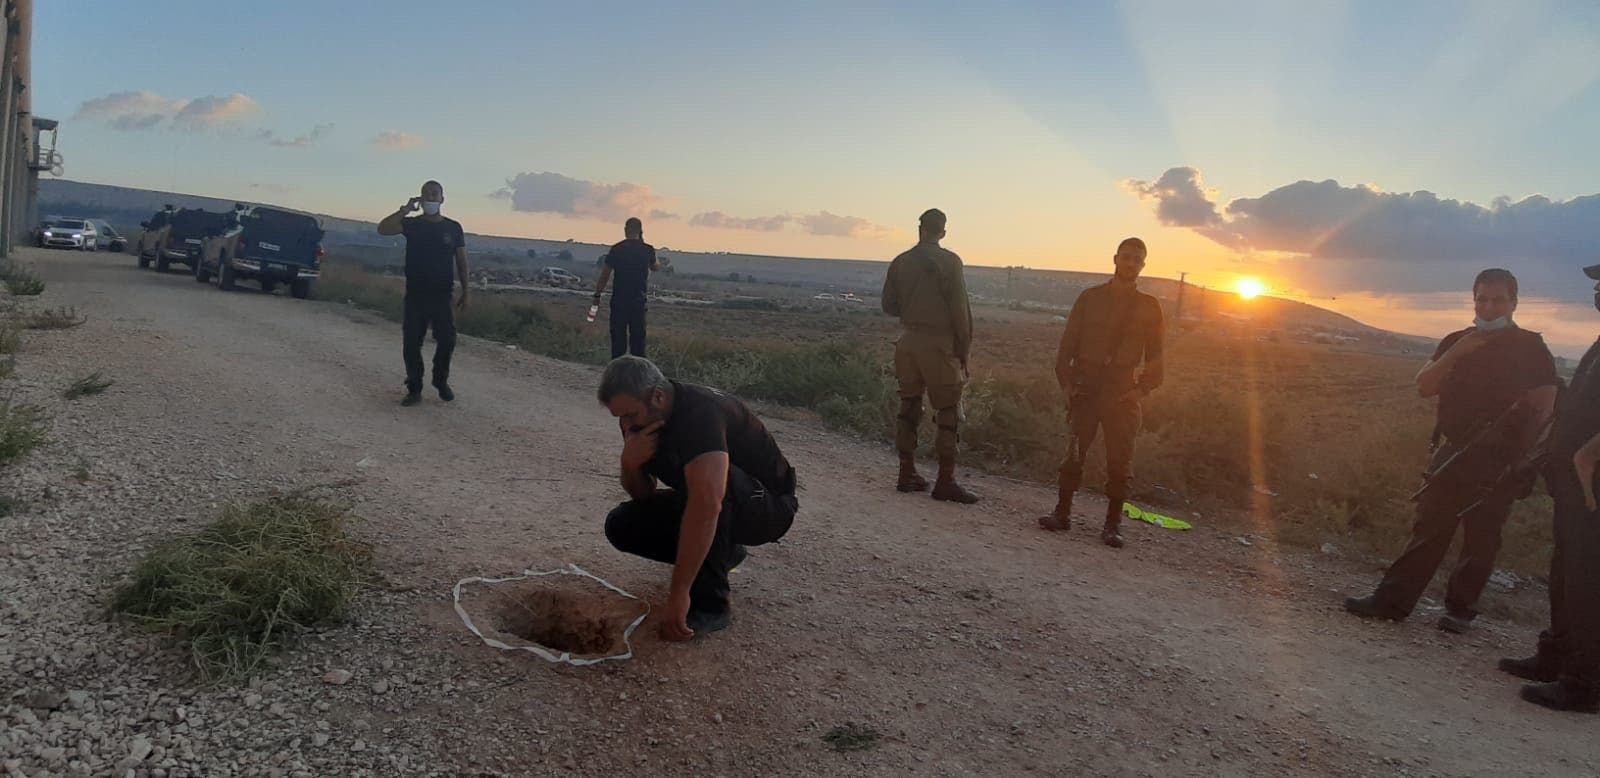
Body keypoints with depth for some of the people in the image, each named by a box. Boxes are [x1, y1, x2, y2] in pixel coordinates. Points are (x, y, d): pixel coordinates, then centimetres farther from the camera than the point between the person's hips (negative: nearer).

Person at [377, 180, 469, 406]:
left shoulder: (453, 228, 5)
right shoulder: (411, 224, 3)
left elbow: (461, 261, 7)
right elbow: (382, 229, -13)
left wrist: (465, 292, 3)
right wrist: (405, 209, -18)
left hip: (442, 295, 0)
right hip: (415, 294, 0)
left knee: (447, 340, -2)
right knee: (411, 343, 1)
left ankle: (441, 381, 22)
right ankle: (414, 389, 11)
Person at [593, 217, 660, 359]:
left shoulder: (616, 249, -3)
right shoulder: (647, 249, -1)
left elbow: (605, 275, -2)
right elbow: (656, 267, 19)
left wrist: (597, 295, 7)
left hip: (619, 299, 0)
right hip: (638, 299, 0)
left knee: (618, 335, 4)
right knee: (638, 336, 6)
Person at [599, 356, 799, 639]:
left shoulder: (700, 411, -33)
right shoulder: (638, 418, -6)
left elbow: (707, 503, -45)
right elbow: (643, 496, 2)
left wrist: (678, 594, -45)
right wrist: (630, 463, -23)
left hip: (769, 507, -8)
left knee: (705, 482, -38)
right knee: (620, 526, -6)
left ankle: (708, 604, -24)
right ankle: (720, 551, 10)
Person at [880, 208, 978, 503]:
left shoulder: (900, 262, 5)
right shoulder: (949, 261, -8)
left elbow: (889, 306, 9)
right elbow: (960, 308, -10)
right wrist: (964, 349, -4)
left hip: (909, 341, 5)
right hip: (939, 344, -5)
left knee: (909, 407, 12)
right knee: (948, 413, 0)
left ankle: (907, 474, 15)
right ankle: (945, 482, -1)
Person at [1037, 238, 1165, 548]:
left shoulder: (1149, 306, 7)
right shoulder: (1090, 298, 7)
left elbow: (1156, 356, 8)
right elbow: (1068, 343, 7)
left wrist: (1142, 388, -5)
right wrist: (1066, 381, -3)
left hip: (1123, 394, 0)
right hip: (1085, 390, 0)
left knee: (1120, 461, 0)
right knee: (1073, 453, 1)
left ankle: (1112, 525, 7)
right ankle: (1062, 513, 11)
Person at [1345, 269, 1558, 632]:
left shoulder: (1531, 349, -1)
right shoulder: (1457, 341, 10)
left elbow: (1543, 408, -5)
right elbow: (1424, 386, 1)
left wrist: (1524, 460, -12)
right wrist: (1457, 352, -12)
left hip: (1499, 463, -3)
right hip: (1452, 453, 3)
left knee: (1481, 537, 1)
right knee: (1428, 528, 3)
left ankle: (1460, 609, 10)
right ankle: (1393, 599, 3)